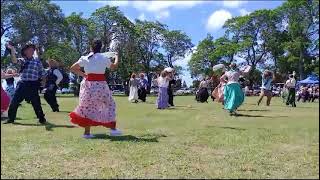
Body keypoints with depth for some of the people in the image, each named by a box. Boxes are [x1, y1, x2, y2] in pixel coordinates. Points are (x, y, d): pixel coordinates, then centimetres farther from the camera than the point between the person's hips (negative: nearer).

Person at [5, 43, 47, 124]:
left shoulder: (37, 62, 5)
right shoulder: (23, 60, 9)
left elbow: (42, 74, 7)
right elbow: (14, 61, -12)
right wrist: (12, 50, -23)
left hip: (33, 85, -2)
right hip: (22, 84, 2)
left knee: (36, 103, 1)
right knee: (14, 101, 5)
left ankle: (42, 119, 14)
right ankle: (11, 118, 18)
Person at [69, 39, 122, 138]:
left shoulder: (84, 58, 4)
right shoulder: (104, 58, -2)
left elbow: (72, 68, 8)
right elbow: (114, 66, 15)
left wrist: (83, 74, 13)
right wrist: (116, 56, 31)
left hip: (88, 84, 3)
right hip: (100, 85, -3)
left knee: (88, 107, 11)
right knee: (109, 104, 11)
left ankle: (87, 132, 10)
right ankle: (113, 129, 11)